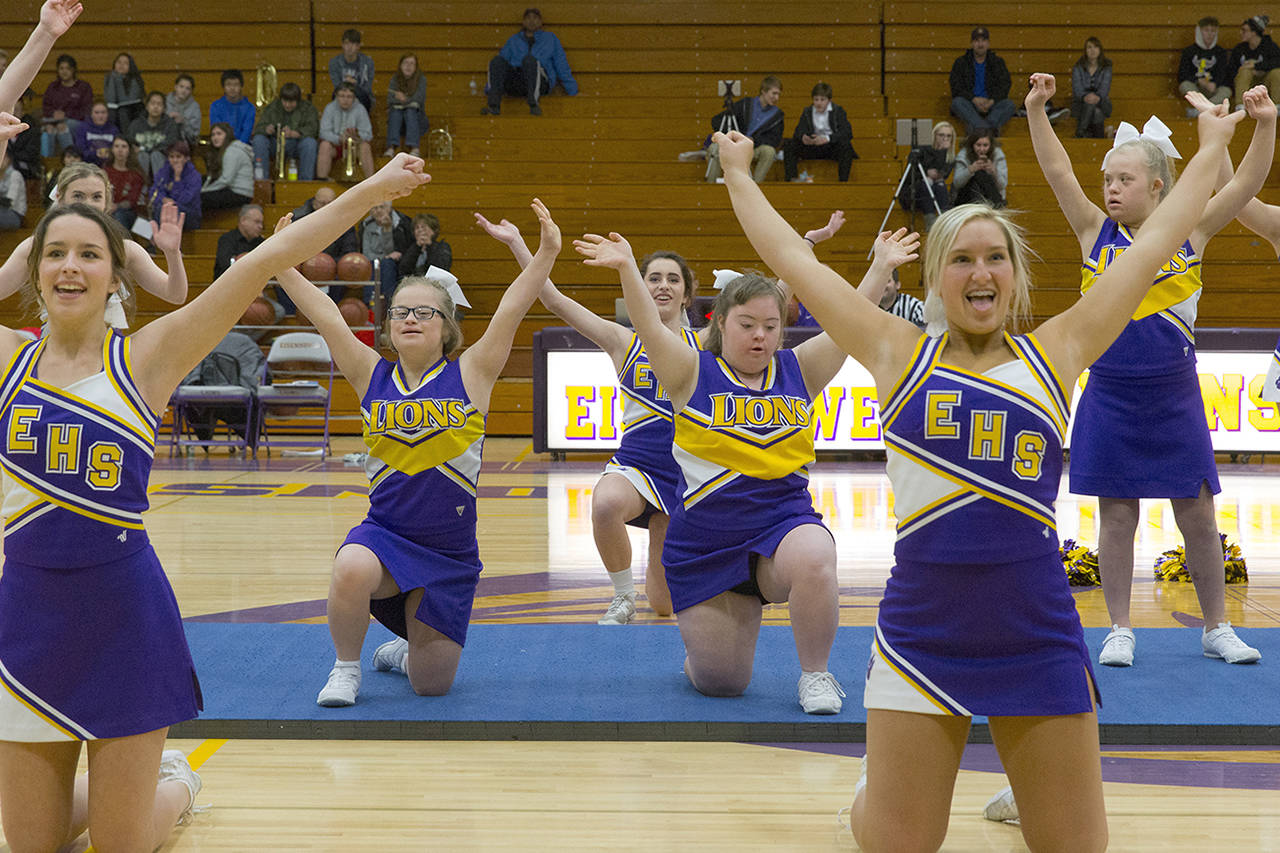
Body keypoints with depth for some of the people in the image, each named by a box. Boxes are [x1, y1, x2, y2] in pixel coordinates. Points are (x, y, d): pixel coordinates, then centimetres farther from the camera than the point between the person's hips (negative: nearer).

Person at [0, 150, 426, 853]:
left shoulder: (146, 358, -3)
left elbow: (264, 261, -8)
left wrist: (374, 189, -8)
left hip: (124, 613, -2)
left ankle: (178, 787, 40)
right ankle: (78, 793, 43)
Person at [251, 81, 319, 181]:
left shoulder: (308, 108, 2)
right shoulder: (271, 108, 8)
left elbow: (313, 129, -15)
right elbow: (258, 128, 0)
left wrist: (293, 133, -34)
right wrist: (266, 129, -28)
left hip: (297, 145, -2)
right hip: (275, 145, 2)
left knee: (310, 142, -33)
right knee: (258, 139, -24)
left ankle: (306, 181, -32)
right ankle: (260, 178, -26)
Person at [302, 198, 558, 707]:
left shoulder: (469, 376, -3)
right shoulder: (372, 377, 2)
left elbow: (511, 311, -13)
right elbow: (327, 318, -4)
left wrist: (546, 254, -22)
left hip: (449, 551, 0)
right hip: (384, 533, 0)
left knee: (432, 684, 4)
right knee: (351, 572, -37)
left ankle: (405, 651, 43)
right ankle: (346, 666, -6)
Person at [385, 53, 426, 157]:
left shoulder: (421, 79, -1)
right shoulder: (395, 79, 4)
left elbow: (419, 99, -13)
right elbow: (390, 100, -8)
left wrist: (405, 99, -31)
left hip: (416, 118, -1)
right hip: (398, 119, 1)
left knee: (411, 111, -31)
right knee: (395, 109, -28)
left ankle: (414, 149, -47)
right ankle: (391, 147, -44)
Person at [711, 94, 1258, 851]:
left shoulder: (1055, 354, 7)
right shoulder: (898, 356, 5)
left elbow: (1152, 247, 15)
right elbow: (794, 259, 12)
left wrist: (1213, 151, 22)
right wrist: (739, 174, 21)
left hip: (1039, 639, 1)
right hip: (921, 636, -1)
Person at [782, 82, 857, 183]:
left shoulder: (838, 111, -2)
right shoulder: (807, 111, 9)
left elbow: (848, 133, -16)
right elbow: (799, 130, -3)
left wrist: (827, 138, -34)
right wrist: (803, 137, -32)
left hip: (831, 147, -3)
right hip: (812, 147, 3)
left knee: (845, 145, -37)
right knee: (788, 145, -17)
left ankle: (843, 181, -37)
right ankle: (791, 179, -24)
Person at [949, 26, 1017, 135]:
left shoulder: (998, 62, 17)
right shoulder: (960, 63, 13)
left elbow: (1005, 87, 5)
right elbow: (956, 89, 1)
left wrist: (991, 101, -15)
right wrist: (974, 100, -17)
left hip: (991, 105, 1)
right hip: (969, 104, -1)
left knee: (1010, 105, -29)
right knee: (957, 102, -35)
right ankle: (991, 130, -53)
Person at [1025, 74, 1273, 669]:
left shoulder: (1190, 234, -1)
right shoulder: (1097, 234, 0)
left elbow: (1247, 182, -9)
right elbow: (1058, 172, -8)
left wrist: (1265, 126, -23)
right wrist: (1036, 112, -18)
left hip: (1173, 396, 0)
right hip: (1110, 396, 0)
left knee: (1197, 514, 6)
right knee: (1116, 516, 4)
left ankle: (1216, 629, 19)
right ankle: (1120, 630, 15)